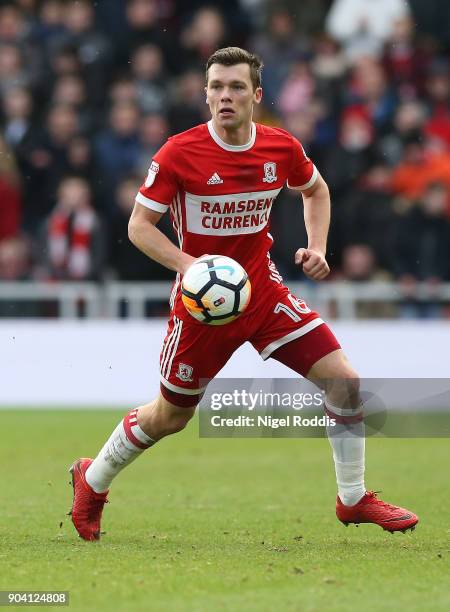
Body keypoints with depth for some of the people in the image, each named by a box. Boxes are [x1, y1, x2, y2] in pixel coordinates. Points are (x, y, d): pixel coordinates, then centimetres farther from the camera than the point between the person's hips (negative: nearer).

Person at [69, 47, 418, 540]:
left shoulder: (282, 148, -5)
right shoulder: (179, 153, -17)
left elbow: (316, 191, 17)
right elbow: (139, 225, -11)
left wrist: (317, 248, 1)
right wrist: (188, 264, -27)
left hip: (264, 291, 3)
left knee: (343, 379, -10)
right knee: (170, 416, 10)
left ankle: (353, 499, 6)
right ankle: (91, 481, 37)